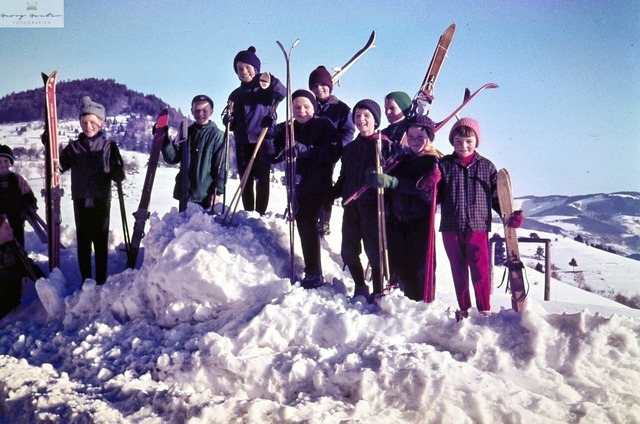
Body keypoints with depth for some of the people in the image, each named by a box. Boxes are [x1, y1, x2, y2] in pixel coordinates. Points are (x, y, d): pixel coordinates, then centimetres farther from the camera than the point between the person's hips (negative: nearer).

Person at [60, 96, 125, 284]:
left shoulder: (108, 145, -1)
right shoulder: (74, 147, 6)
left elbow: (119, 176, -3)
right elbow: (59, 166, 1)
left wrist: (116, 169, -26)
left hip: (101, 201, -2)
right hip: (81, 201, 2)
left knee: (101, 243, 5)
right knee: (83, 243, 8)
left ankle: (101, 282, 15)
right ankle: (86, 282, 17)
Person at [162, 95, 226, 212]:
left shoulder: (217, 135, -3)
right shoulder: (186, 133, 11)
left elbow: (221, 166, -7)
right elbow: (173, 158, 7)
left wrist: (217, 191, -13)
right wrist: (164, 140, -8)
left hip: (206, 194, -5)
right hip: (185, 192, 5)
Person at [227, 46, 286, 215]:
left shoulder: (266, 88, 2)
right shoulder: (236, 94, 15)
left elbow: (282, 93, -20)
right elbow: (232, 124, 17)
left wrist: (272, 82, -39)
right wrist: (229, 117, -6)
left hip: (263, 141, -4)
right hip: (243, 143, 4)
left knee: (262, 179, -6)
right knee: (246, 181, 5)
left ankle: (260, 214, -4)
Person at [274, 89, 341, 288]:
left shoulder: (324, 125, -6)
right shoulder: (289, 129, 11)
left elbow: (334, 152, -19)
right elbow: (276, 153, 13)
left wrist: (306, 150, -28)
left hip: (318, 185, -6)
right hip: (299, 184, 7)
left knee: (307, 222, -14)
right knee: (303, 222, 12)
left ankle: (314, 274, -7)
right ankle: (312, 269, 28)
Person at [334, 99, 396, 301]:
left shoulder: (385, 144, -1)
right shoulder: (349, 148, 16)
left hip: (373, 206, -6)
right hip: (351, 206, 6)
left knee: (374, 250, -1)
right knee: (348, 251, 9)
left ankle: (378, 293, 11)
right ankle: (360, 289, 27)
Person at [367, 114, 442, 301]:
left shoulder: (435, 161, -5)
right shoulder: (403, 158, 17)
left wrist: (391, 181, -33)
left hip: (420, 221, -7)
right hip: (397, 219, 7)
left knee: (420, 267, -6)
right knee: (400, 266, 9)